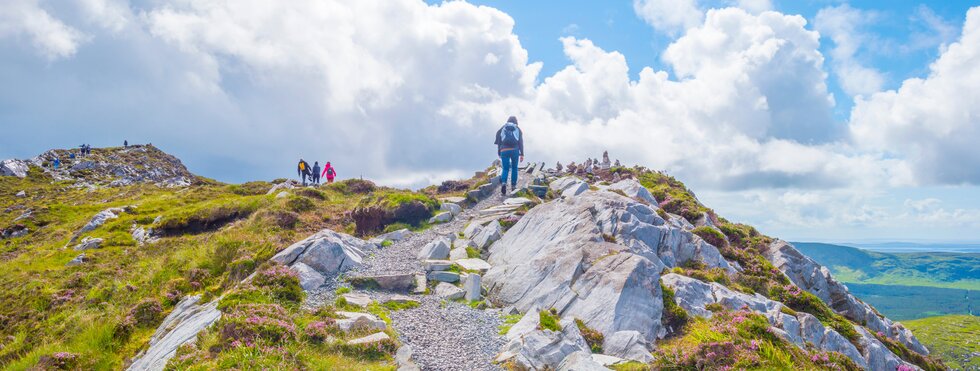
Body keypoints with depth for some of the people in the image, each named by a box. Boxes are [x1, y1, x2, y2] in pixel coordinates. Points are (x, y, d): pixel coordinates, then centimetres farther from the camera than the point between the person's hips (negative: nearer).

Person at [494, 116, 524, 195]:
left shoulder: (502, 129, 15)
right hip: (515, 150, 0)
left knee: (505, 169, 3)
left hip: (504, 151, 0)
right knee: (514, 168, 16)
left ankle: (503, 183, -23)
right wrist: (522, 154, 2)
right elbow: (521, 142, 4)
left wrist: (499, 153, 13)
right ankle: (513, 185, 16)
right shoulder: (518, 129, 13)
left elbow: (498, 142, 10)